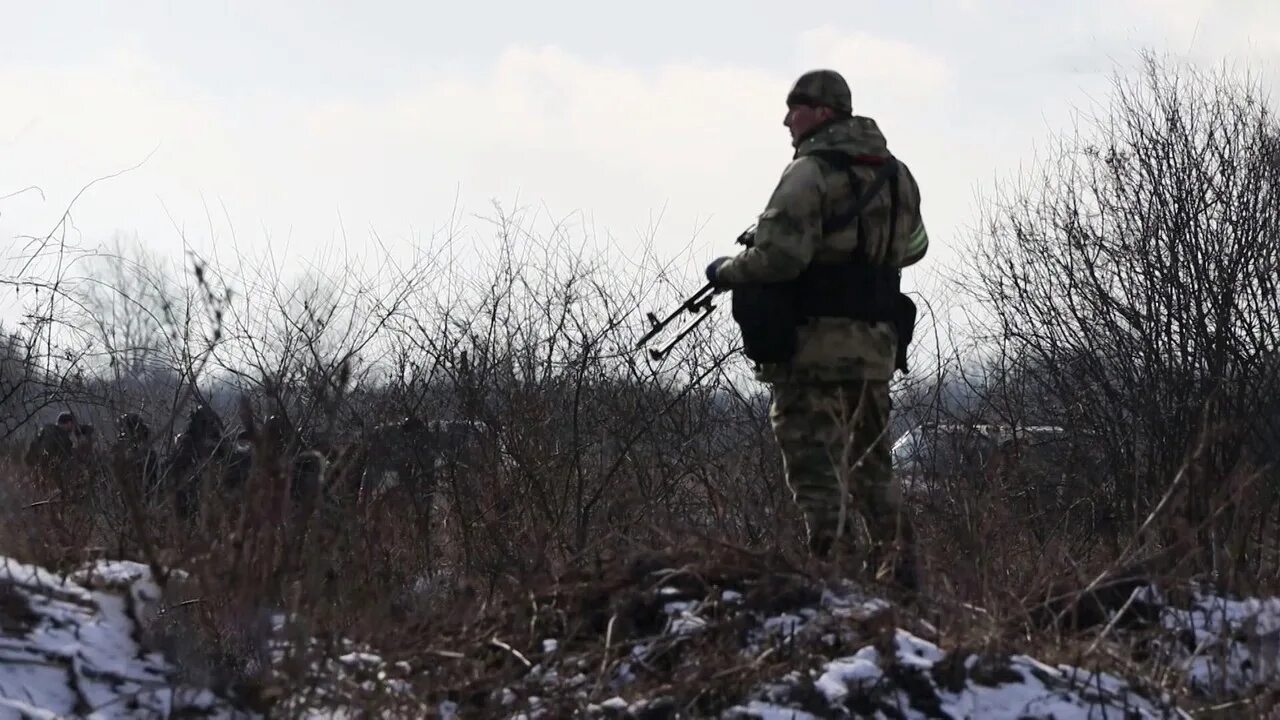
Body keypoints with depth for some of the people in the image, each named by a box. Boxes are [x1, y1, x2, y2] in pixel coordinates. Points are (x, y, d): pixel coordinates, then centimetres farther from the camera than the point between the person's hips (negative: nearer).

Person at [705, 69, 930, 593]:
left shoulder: (811, 172, -12)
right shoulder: (896, 174, 12)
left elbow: (779, 256, -21)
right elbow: (912, 247, 26)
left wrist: (724, 272, -5)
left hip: (816, 340, -8)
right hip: (878, 343, 8)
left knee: (816, 469, -4)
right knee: (870, 463, 18)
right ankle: (897, 565, 17)